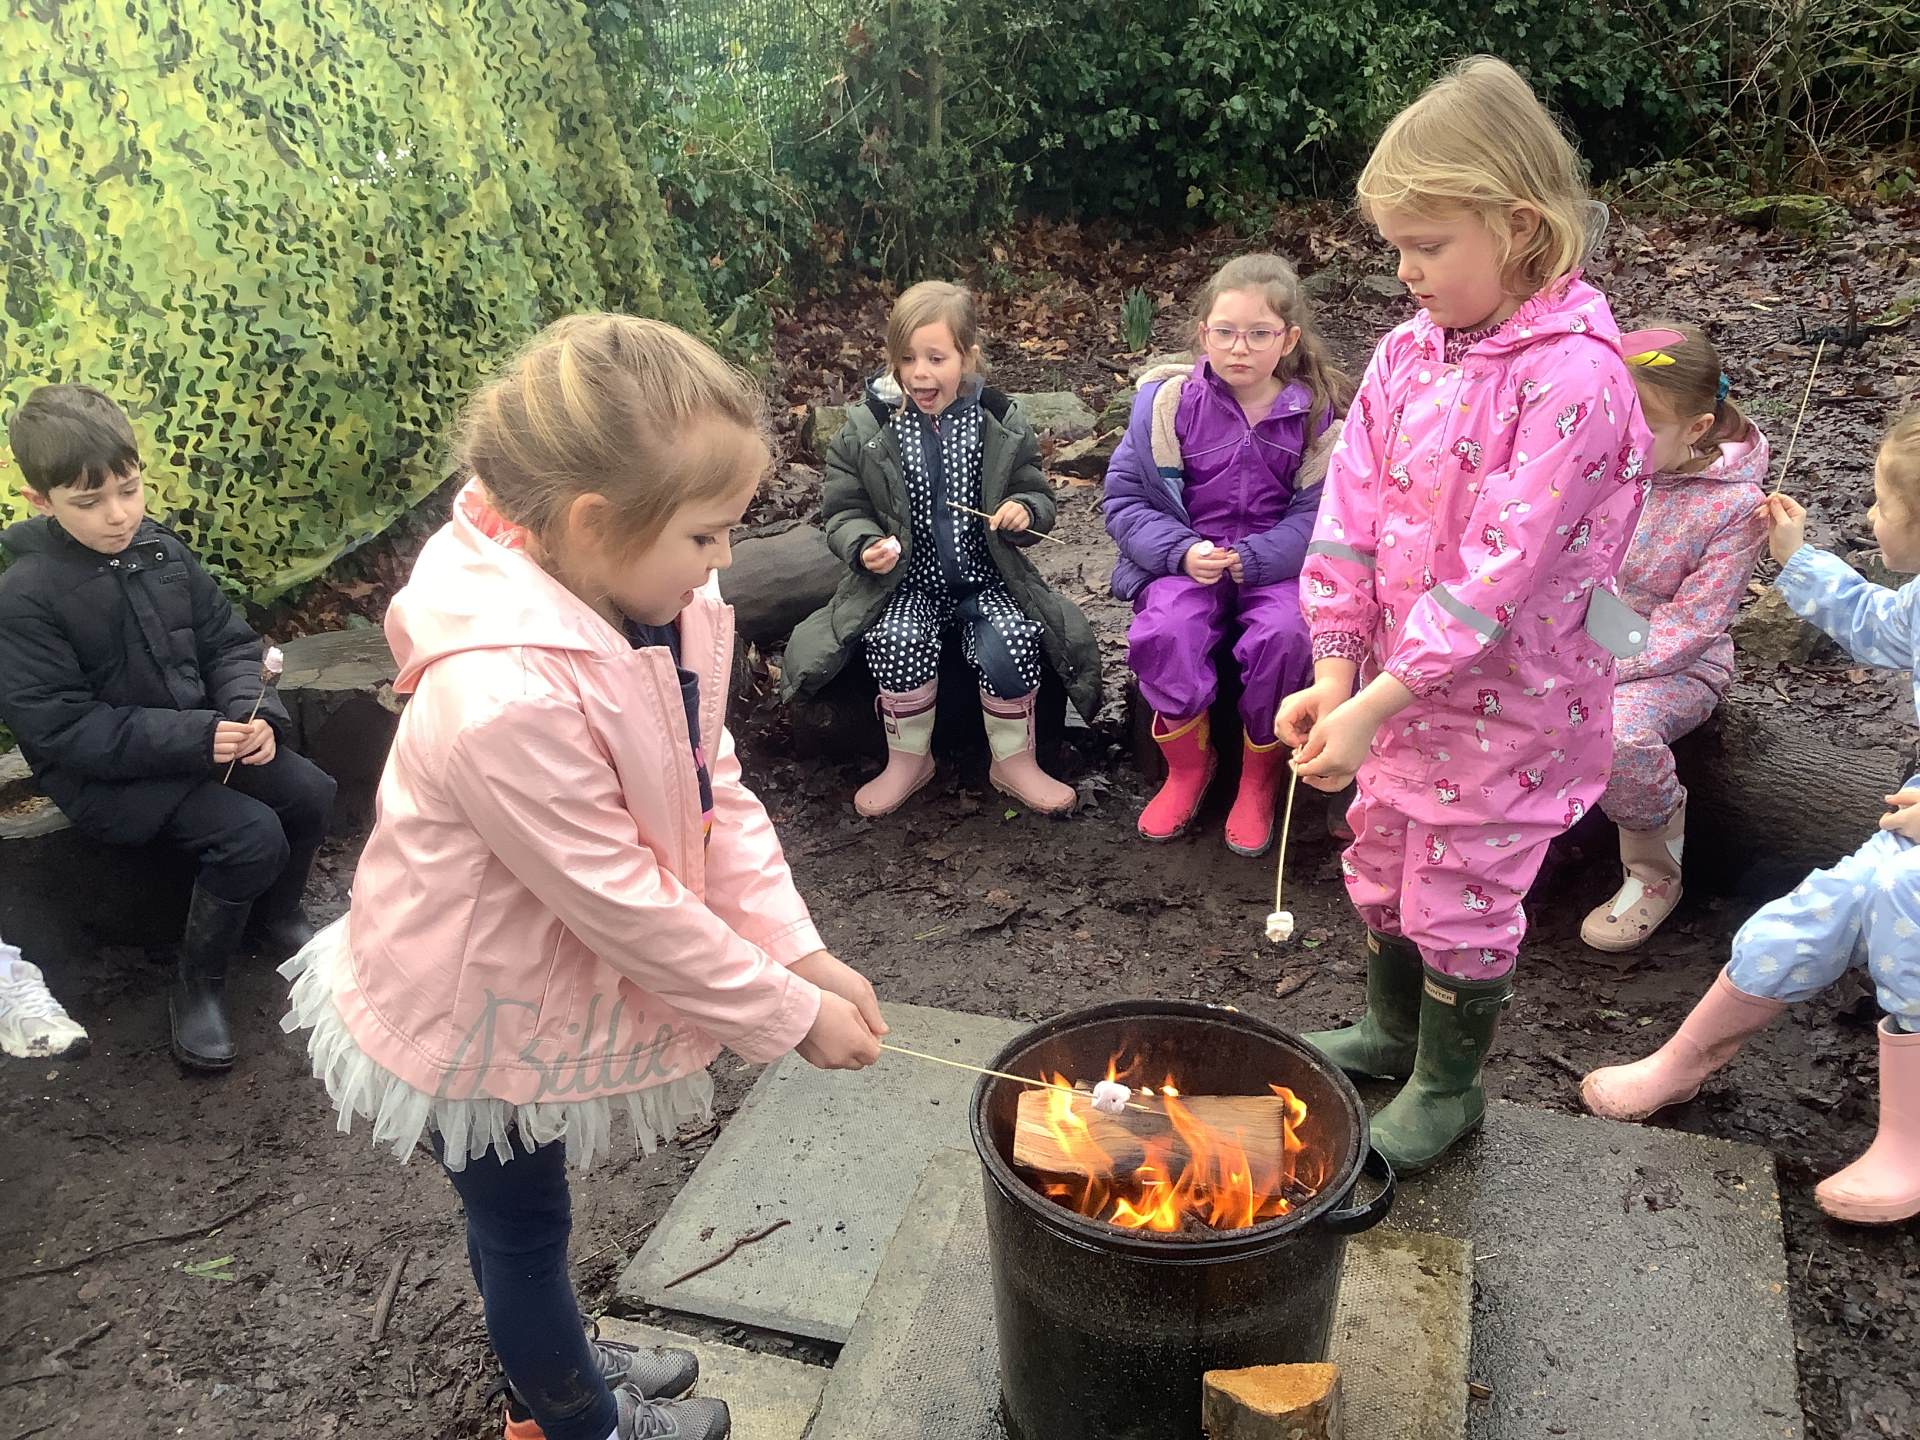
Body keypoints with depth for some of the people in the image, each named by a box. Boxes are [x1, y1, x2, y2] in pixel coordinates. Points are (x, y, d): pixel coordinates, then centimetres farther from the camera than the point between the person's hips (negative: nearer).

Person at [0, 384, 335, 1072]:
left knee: (312, 794, -9)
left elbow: (227, 641, 6)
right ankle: (198, 982, 2)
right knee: (253, 836, -22)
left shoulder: (160, 548, 0)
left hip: (206, 735, 6)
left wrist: (251, 713, -14)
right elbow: (62, 729, -20)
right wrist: (195, 737, -27)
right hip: (107, 773, -6)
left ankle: (273, 917, 20)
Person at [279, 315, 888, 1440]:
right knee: (523, 1224, 20)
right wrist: (790, 1015, -21)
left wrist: (802, 953, -14)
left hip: (541, 989, 7)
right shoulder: (504, 700, -40)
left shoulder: (653, 605, -14)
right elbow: (621, 903, -32)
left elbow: (716, 798, -7)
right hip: (473, 1023, -7)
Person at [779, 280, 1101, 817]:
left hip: (985, 579, 1)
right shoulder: (866, 431, -3)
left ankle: (1014, 762, -1)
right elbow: (842, 511, 3)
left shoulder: (1002, 424, 0)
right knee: (900, 642, -31)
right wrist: (866, 546, -19)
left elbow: (1039, 496, 10)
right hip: (905, 583, 0)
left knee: (1009, 642, -27)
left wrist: (1025, 510, -15)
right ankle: (908, 760, -4)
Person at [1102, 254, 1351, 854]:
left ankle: (1259, 776, -3)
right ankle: (1188, 763, -1)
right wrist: (1182, 552, -16)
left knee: (1283, 635, -31)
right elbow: (1126, 497, 0)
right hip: (1185, 562, 1)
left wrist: (1250, 559, -22)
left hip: (1277, 565, 0)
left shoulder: (1317, 413, -3)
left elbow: (1319, 513, -7)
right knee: (1165, 632, -30)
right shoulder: (1170, 401, -2)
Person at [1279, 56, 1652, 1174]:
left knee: (1464, 903, 9)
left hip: (1507, 701, -7)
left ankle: (1449, 1084, 34)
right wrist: (1336, 669, -11)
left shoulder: (1575, 375, -23)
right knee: (1381, 870, 22)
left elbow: (1503, 567, -28)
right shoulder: (1410, 353, -1)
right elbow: (1352, 515, -3)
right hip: (1396, 680, 7)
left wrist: (1377, 700, -28)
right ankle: (1392, 1031, 48)